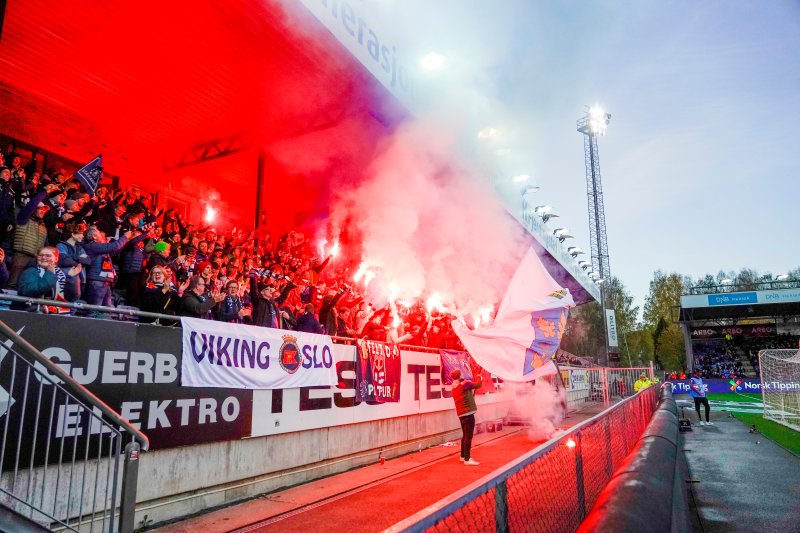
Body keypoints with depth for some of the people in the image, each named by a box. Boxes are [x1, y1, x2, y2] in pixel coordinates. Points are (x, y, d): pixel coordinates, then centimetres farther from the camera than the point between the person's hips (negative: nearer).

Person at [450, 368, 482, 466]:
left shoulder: (454, 388, 13)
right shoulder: (464, 384, -13)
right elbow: (478, 385, -6)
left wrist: (472, 389, 18)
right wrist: (479, 377, 12)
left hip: (461, 414, 9)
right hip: (468, 413, -9)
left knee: (465, 435, 20)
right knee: (469, 436, -7)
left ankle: (463, 456, 30)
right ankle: (467, 459, -6)